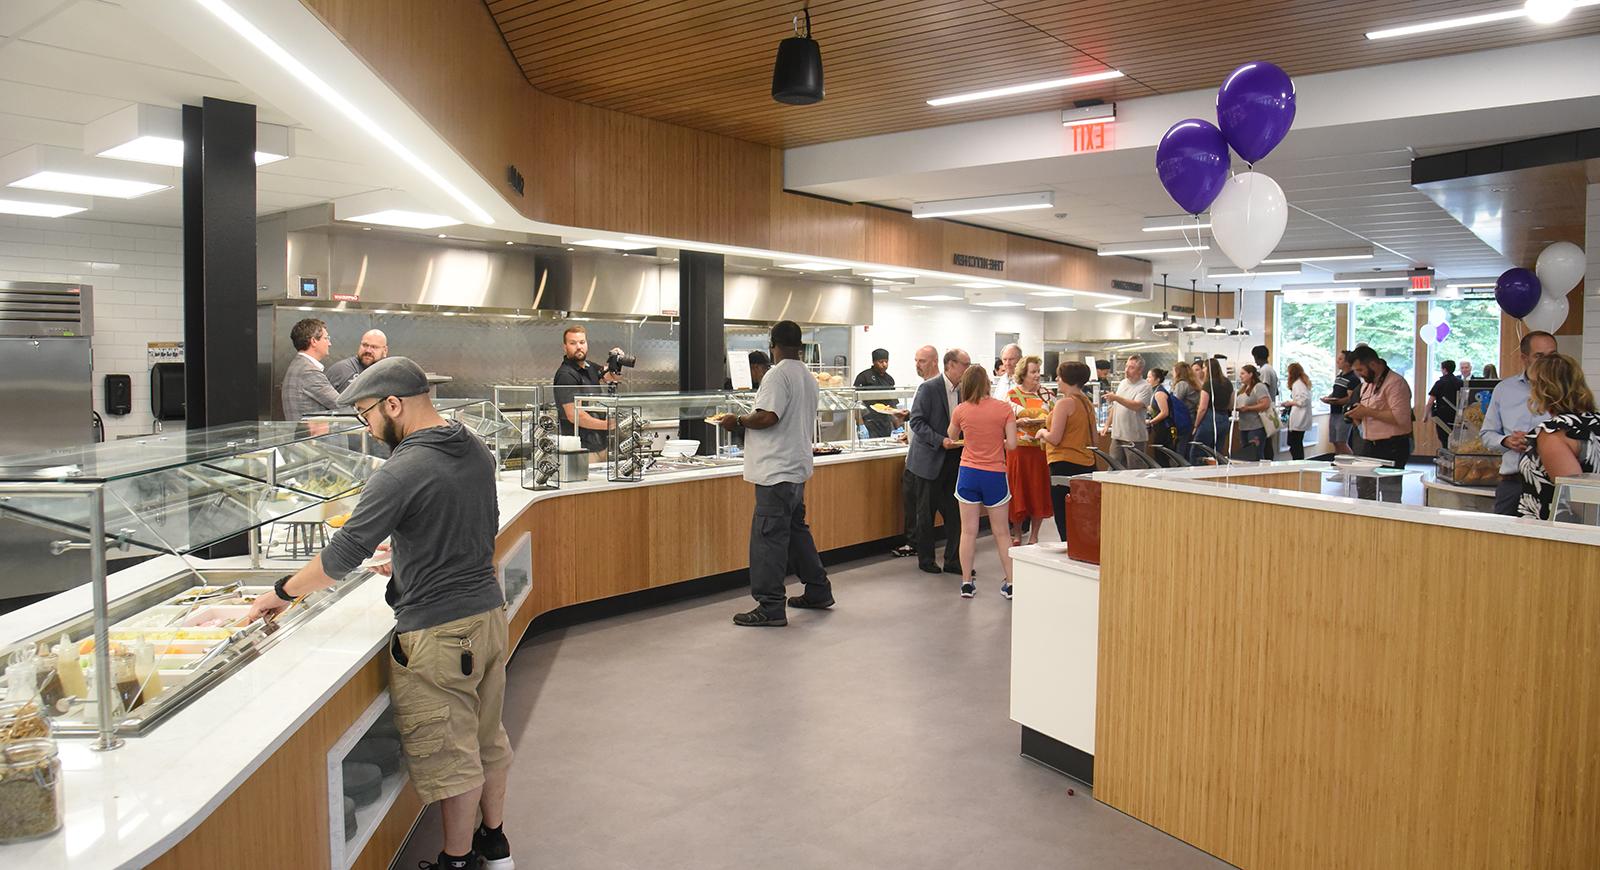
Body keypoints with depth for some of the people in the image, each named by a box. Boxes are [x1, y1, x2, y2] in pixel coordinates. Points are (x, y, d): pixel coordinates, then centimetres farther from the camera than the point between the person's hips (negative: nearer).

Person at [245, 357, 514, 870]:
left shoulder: (402, 472, -20)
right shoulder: (477, 451, 5)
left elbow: (343, 555, -17)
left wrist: (282, 593, -2)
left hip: (439, 633, -8)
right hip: (489, 614, 9)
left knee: (450, 755, 7)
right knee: (488, 737, 21)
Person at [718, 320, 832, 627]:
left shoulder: (778, 375, -15)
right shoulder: (808, 377, 14)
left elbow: (767, 417, -24)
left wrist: (738, 421, -7)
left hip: (777, 472, -10)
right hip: (797, 466, 10)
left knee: (769, 537, -6)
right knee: (797, 530, 20)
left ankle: (770, 608, -2)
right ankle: (818, 592, 28)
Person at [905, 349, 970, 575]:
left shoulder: (962, 390, 8)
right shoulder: (928, 388, -11)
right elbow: (916, 422, -14)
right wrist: (940, 441, -22)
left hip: (953, 460, 6)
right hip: (930, 460, -5)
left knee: (955, 513, 4)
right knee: (926, 513, 5)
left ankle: (953, 561, 13)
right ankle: (925, 560, 18)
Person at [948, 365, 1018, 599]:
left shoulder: (960, 410, -4)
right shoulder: (1004, 408, -8)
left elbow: (952, 437, 12)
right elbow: (1012, 444, -9)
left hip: (968, 474, 1)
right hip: (995, 474, -1)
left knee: (968, 531, 8)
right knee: (1001, 532, 11)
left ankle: (967, 582, 13)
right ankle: (1010, 583, 15)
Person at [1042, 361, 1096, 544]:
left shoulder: (1064, 403, -13)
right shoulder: (1088, 403, 12)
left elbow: (1054, 438, -16)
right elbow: (1093, 438, 20)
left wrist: (1043, 432, 3)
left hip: (1064, 465, -8)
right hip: (1086, 464, 8)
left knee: (1064, 521, -4)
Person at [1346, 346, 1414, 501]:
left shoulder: (1395, 383, -13)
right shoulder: (1367, 384, 16)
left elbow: (1400, 417, -23)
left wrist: (1368, 412, -18)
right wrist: (1358, 417, 5)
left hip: (1391, 447, -9)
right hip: (1369, 446, 9)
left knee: (1390, 495, -4)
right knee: (1364, 492, 11)